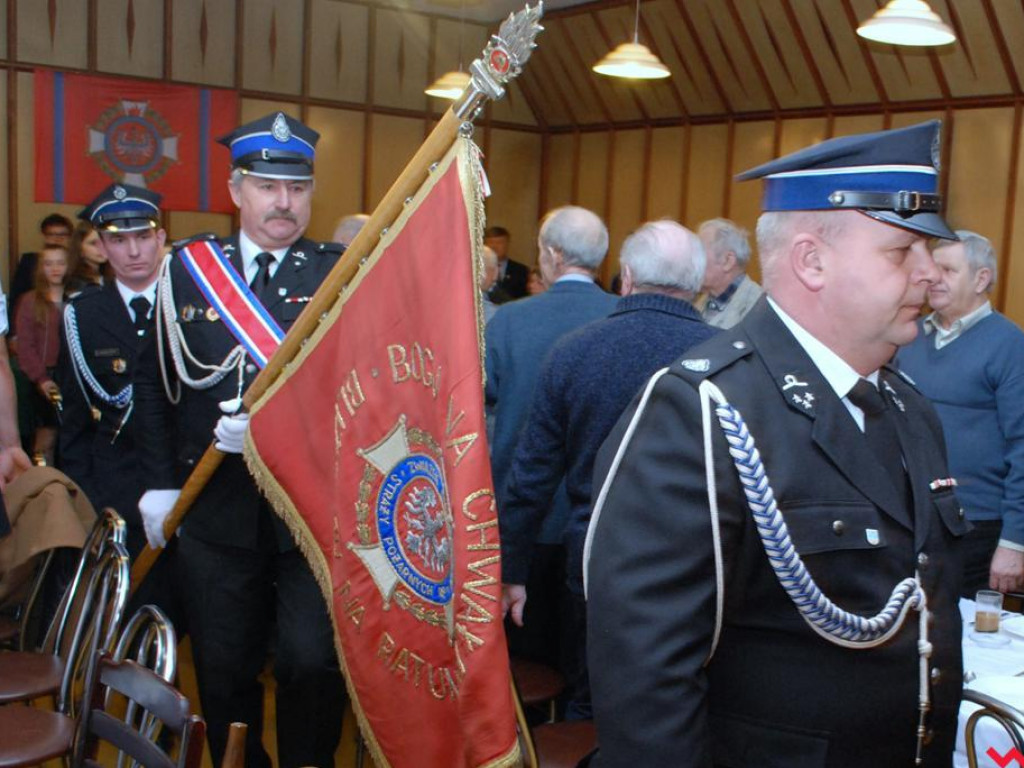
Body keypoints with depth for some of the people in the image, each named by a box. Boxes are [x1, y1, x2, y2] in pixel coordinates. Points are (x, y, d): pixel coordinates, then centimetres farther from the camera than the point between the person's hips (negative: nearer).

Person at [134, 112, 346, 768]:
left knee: (313, 664, -4)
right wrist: (161, 482, 8)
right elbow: (155, 379, 12)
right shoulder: (189, 268, 6)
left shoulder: (340, 273, -3)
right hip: (217, 511, 3)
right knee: (224, 671, 14)